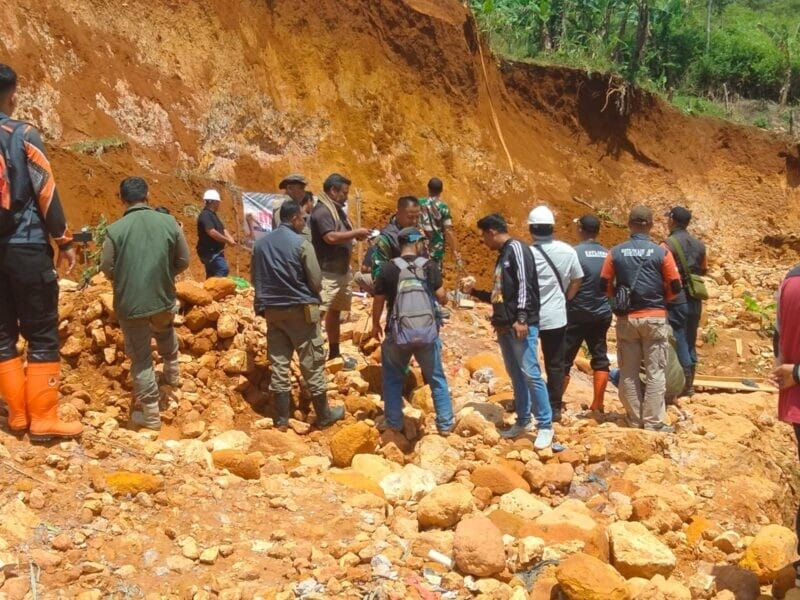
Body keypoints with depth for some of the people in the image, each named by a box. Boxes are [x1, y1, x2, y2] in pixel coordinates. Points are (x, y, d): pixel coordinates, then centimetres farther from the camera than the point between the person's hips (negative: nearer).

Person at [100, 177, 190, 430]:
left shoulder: (115, 229, -13)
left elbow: (108, 269, -7)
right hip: (163, 298, 3)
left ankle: (151, 414, 14)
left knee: (140, 357, 8)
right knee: (165, 332, 35)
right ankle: (172, 373, 51)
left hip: (130, 303, -2)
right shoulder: (169, 222, -6)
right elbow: (183, 261, 0)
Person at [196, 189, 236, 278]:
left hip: (214, 251, 11)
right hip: (210, 252, -11)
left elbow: (222, 229, 17)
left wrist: (230, 238, -3)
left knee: (212, 276, 12)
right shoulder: (205, 215, -16)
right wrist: (227, 241, -20)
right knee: (224, 270, -23)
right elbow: (211, 232, -26)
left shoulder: (213, 214, 17)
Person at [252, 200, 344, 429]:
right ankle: (324, 415, 13)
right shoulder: (302, 244, -13)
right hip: (300, 310, -5)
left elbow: (254, 279, 12)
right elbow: (316, 282, -11)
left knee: (278, 364, 8)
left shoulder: (261, 244, 4)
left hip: (272, 310, 5)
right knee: (312, 364, 4)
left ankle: (282, 417, 14)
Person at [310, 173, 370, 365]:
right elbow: (331, 237, -27)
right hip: (327, 272, -10)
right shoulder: (322, 211, -16)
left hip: (342, 270, 10)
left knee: (335, 311, 17)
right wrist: (356, 232, -18)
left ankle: (334, 352, 28)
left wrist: (357, 236, 1)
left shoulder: (337, 210, 15)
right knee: (319, 311, -12)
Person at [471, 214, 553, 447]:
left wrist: (522, 318, -23)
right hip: (504, 326, 9)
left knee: (530, 373, -11)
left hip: (521, 325, -9)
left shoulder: (516, 248, -6)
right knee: (516, 376, 12)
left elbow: (525, 285, -16)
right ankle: (523, 421, 19)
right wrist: (475, 292, 32)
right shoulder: (502, 257, 21)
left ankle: (545, 426, -6)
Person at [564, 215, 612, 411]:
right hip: (602, 314, 5)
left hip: (578, 314, -5)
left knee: (564, 359, 3)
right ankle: (598, 405, 11)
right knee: (600, 358, 10)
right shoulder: (607, 254, 4)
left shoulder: (575, 253, -13)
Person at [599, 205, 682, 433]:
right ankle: (654, 422, 3)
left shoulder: (616, 252, -2)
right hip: (654, 318, -2)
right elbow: (675, 287, -2)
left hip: (626, 318, 2)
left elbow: (604, 285, 1)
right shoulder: (661, 253, -6)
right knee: (655, 372, 3)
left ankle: (635, 418, 16)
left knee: (628, 372, 11)